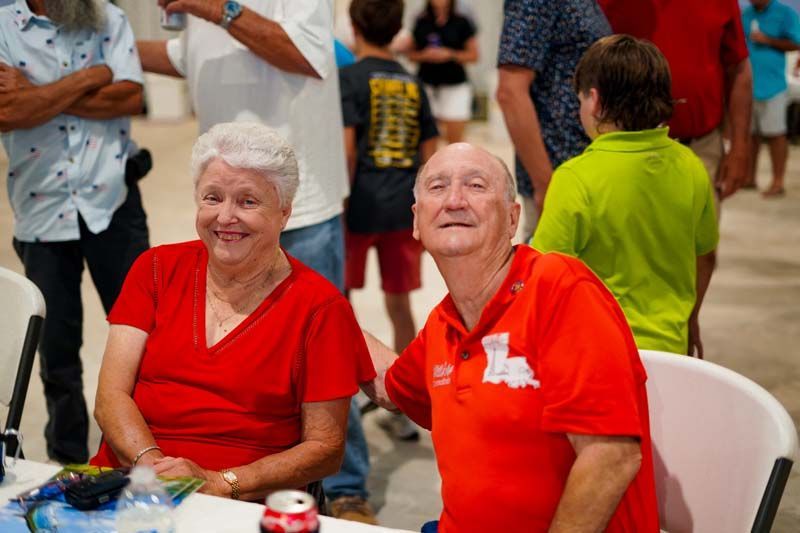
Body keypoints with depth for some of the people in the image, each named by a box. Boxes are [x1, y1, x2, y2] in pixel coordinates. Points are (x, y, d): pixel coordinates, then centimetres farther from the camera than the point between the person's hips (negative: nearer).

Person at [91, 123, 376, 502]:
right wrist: (152, 464, -15)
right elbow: (111, 396, 5)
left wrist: (219, 483, -14)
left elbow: (326, 449, -1)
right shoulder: (157, 268, 11)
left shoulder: (319, 306, 0)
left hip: (242, 506, -2)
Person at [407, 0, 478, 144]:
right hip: (426, 84, 2)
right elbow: (411, 54, 11)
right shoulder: (421, 22, 6)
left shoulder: (462, 23, 0)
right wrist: (425, 55, -10)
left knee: (455, 138, -1)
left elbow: (473, 55, 1)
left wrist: (450, 54, -13)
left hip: (455, 85, -2)